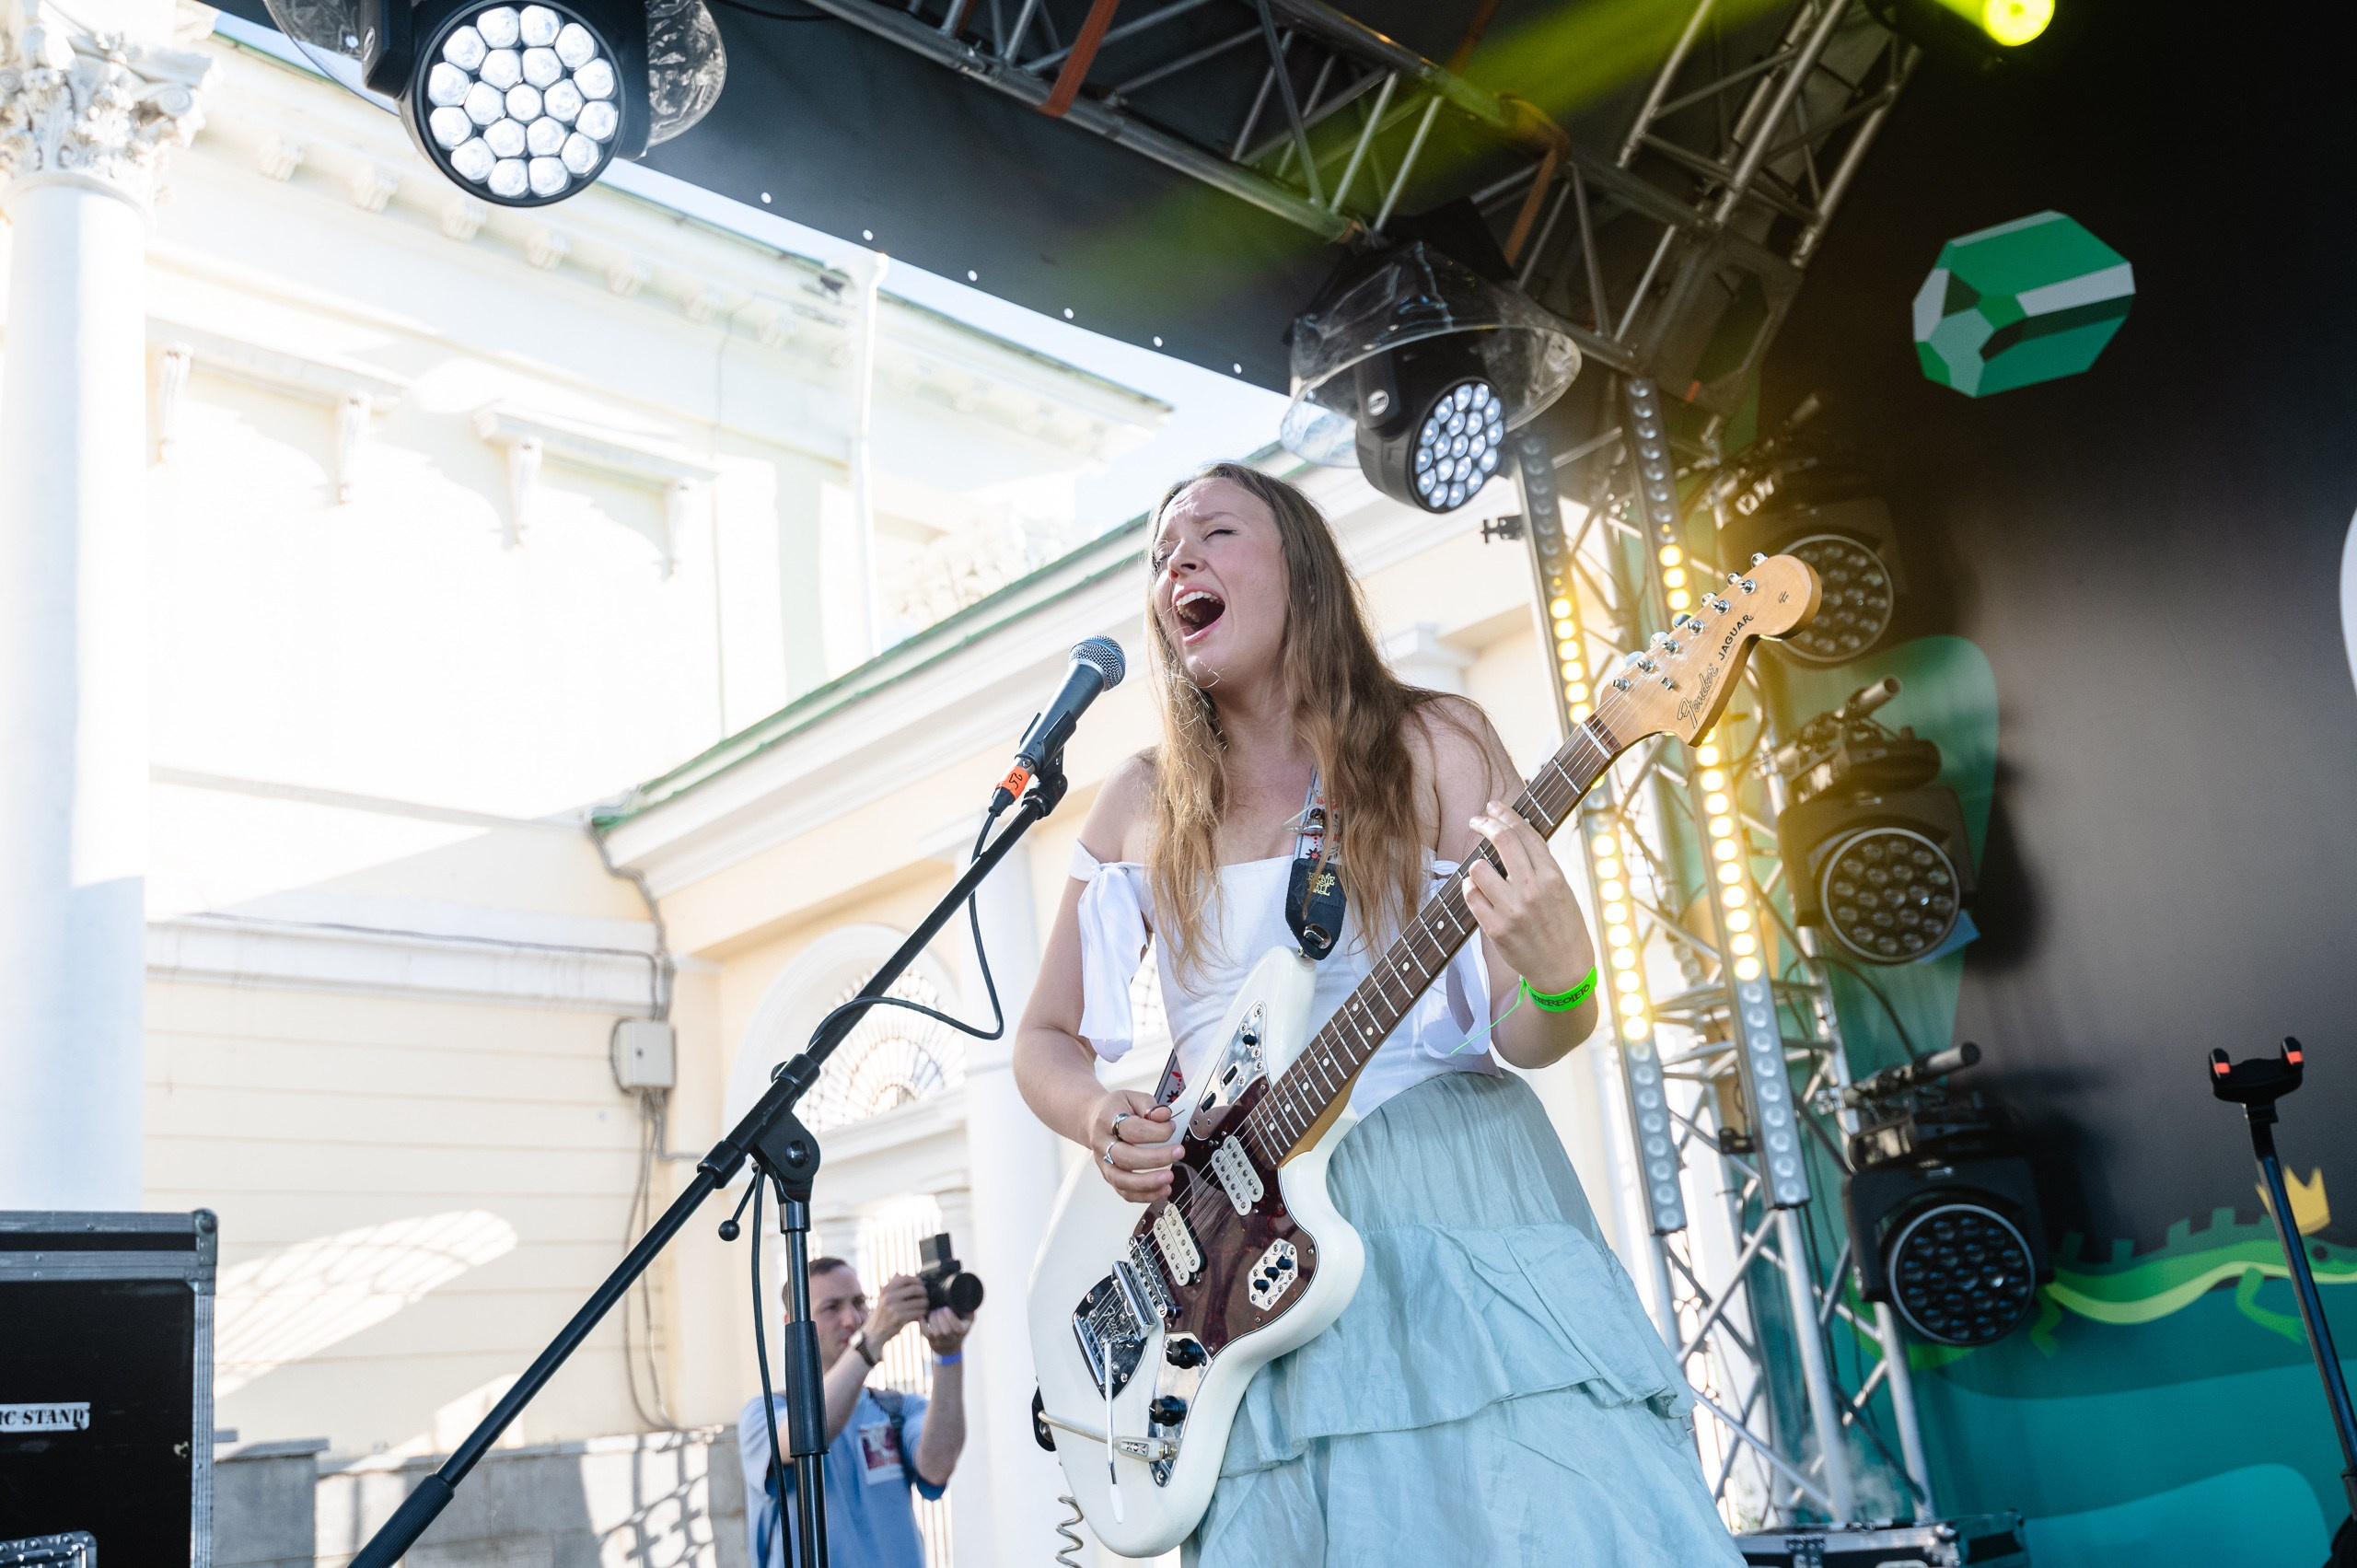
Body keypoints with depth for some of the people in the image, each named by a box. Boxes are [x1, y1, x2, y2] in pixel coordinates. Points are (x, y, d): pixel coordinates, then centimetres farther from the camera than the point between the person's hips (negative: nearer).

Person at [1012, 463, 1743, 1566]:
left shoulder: (1432, 746, 3)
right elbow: (1045, 1037, 16)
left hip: (1457, 1197, -2)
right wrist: (1101, 1121, -5)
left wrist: (1556, 986, -24)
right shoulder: (1144, 802, 10)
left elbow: (1520, 1037, -1)